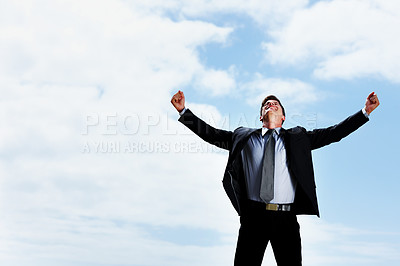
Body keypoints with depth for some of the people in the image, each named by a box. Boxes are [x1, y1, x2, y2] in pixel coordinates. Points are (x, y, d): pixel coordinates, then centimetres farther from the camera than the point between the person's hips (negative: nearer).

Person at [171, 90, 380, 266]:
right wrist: (183, 111, 10)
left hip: (286, 218, 0)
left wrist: (365, 111, 5)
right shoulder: (244, 137, 17)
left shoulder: (297, 138, 16)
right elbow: (211, 134, 16)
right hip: (253, 216, 0)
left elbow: (333, 133, 13)